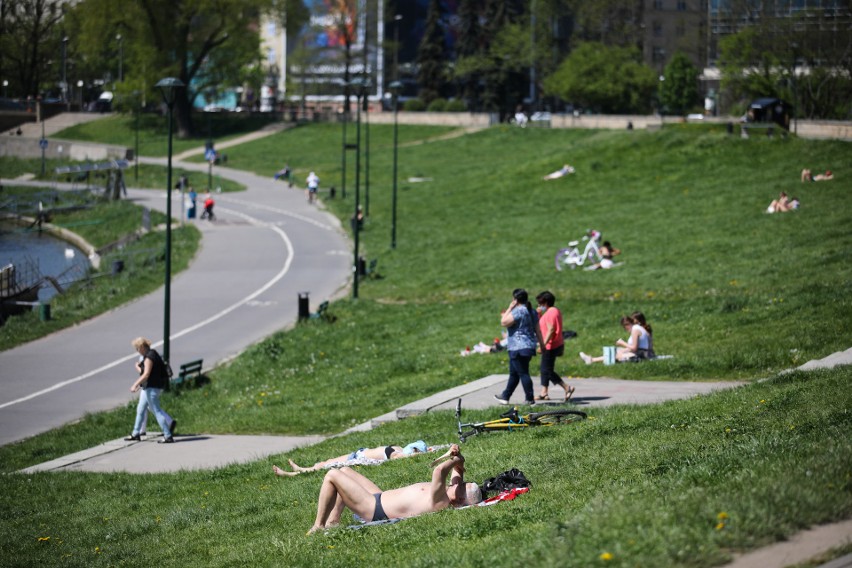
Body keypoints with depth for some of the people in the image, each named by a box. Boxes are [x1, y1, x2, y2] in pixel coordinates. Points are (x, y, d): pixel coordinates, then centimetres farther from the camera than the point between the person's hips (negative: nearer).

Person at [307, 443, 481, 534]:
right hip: (381, 498, 10)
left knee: (332, 475, -8)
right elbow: (457, 466, 11)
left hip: (375, 509, -10)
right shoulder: (451, 494, -5)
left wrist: (455, 459, -31)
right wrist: (456, 456, -12)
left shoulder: (440, 501, -34)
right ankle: (333, 521, 22)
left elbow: (438, 470, -51)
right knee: (344, 470, 23)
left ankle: (318, 527, 3)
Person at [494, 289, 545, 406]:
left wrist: (509, 308, -8)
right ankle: (505, 396, 27)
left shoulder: (518, 311, -17)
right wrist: (542, 345, 20)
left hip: (519, 348, -10)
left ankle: (530, 399, -4)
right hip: (530, 347, 10)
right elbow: (538, 330, 15)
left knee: (523, 373, -5)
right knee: (514, 373, 18)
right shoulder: (531, 312, 13)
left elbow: (504, 322, -17)